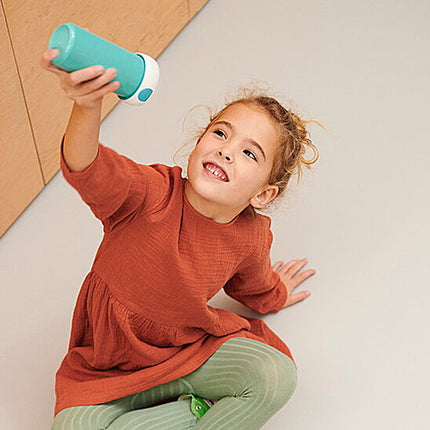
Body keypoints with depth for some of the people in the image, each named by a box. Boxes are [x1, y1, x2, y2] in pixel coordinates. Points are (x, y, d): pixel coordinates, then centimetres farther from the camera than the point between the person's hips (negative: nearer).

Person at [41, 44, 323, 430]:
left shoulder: (252, 238, -11)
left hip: (191, 347, 2)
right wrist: (88, 107, -69)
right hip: (109, 365, -1)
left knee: (275, 377, -22)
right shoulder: (153, 194, -26)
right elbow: (90, 173, -50)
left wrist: (275, 294, 35)